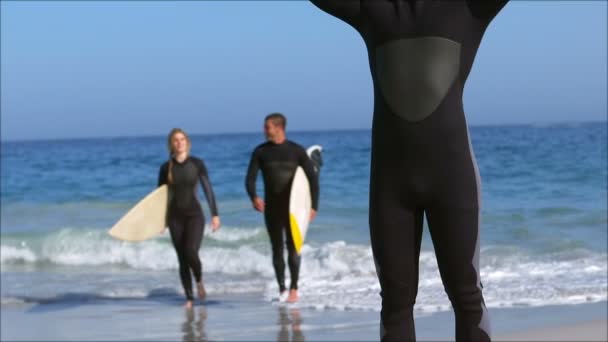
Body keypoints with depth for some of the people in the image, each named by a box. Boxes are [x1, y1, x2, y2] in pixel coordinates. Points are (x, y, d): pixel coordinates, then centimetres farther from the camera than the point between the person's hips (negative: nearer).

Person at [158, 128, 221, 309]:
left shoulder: (197, 163, -1)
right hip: (175, 216, 2)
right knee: (182, 259, 2)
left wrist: (215, 214, -3)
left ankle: (199, 280, 10)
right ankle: (189, 298, 11)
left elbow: (208, 189, 1)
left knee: (191, 252, -21)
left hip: (194, 214, -2)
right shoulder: (166, 167, 3)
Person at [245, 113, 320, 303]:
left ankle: (294, 289, -4)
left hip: (292, 207, -2)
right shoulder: (260, 152, 2)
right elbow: (250, 179, -2)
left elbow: (312, 178, -2)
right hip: (271, 208, 2)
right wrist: (253, 197, -23)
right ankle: (282, 288, 12)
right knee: (277, 249, 6)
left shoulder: (296, 151, -3)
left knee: (292, 247, -9)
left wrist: (314, 206, -10)